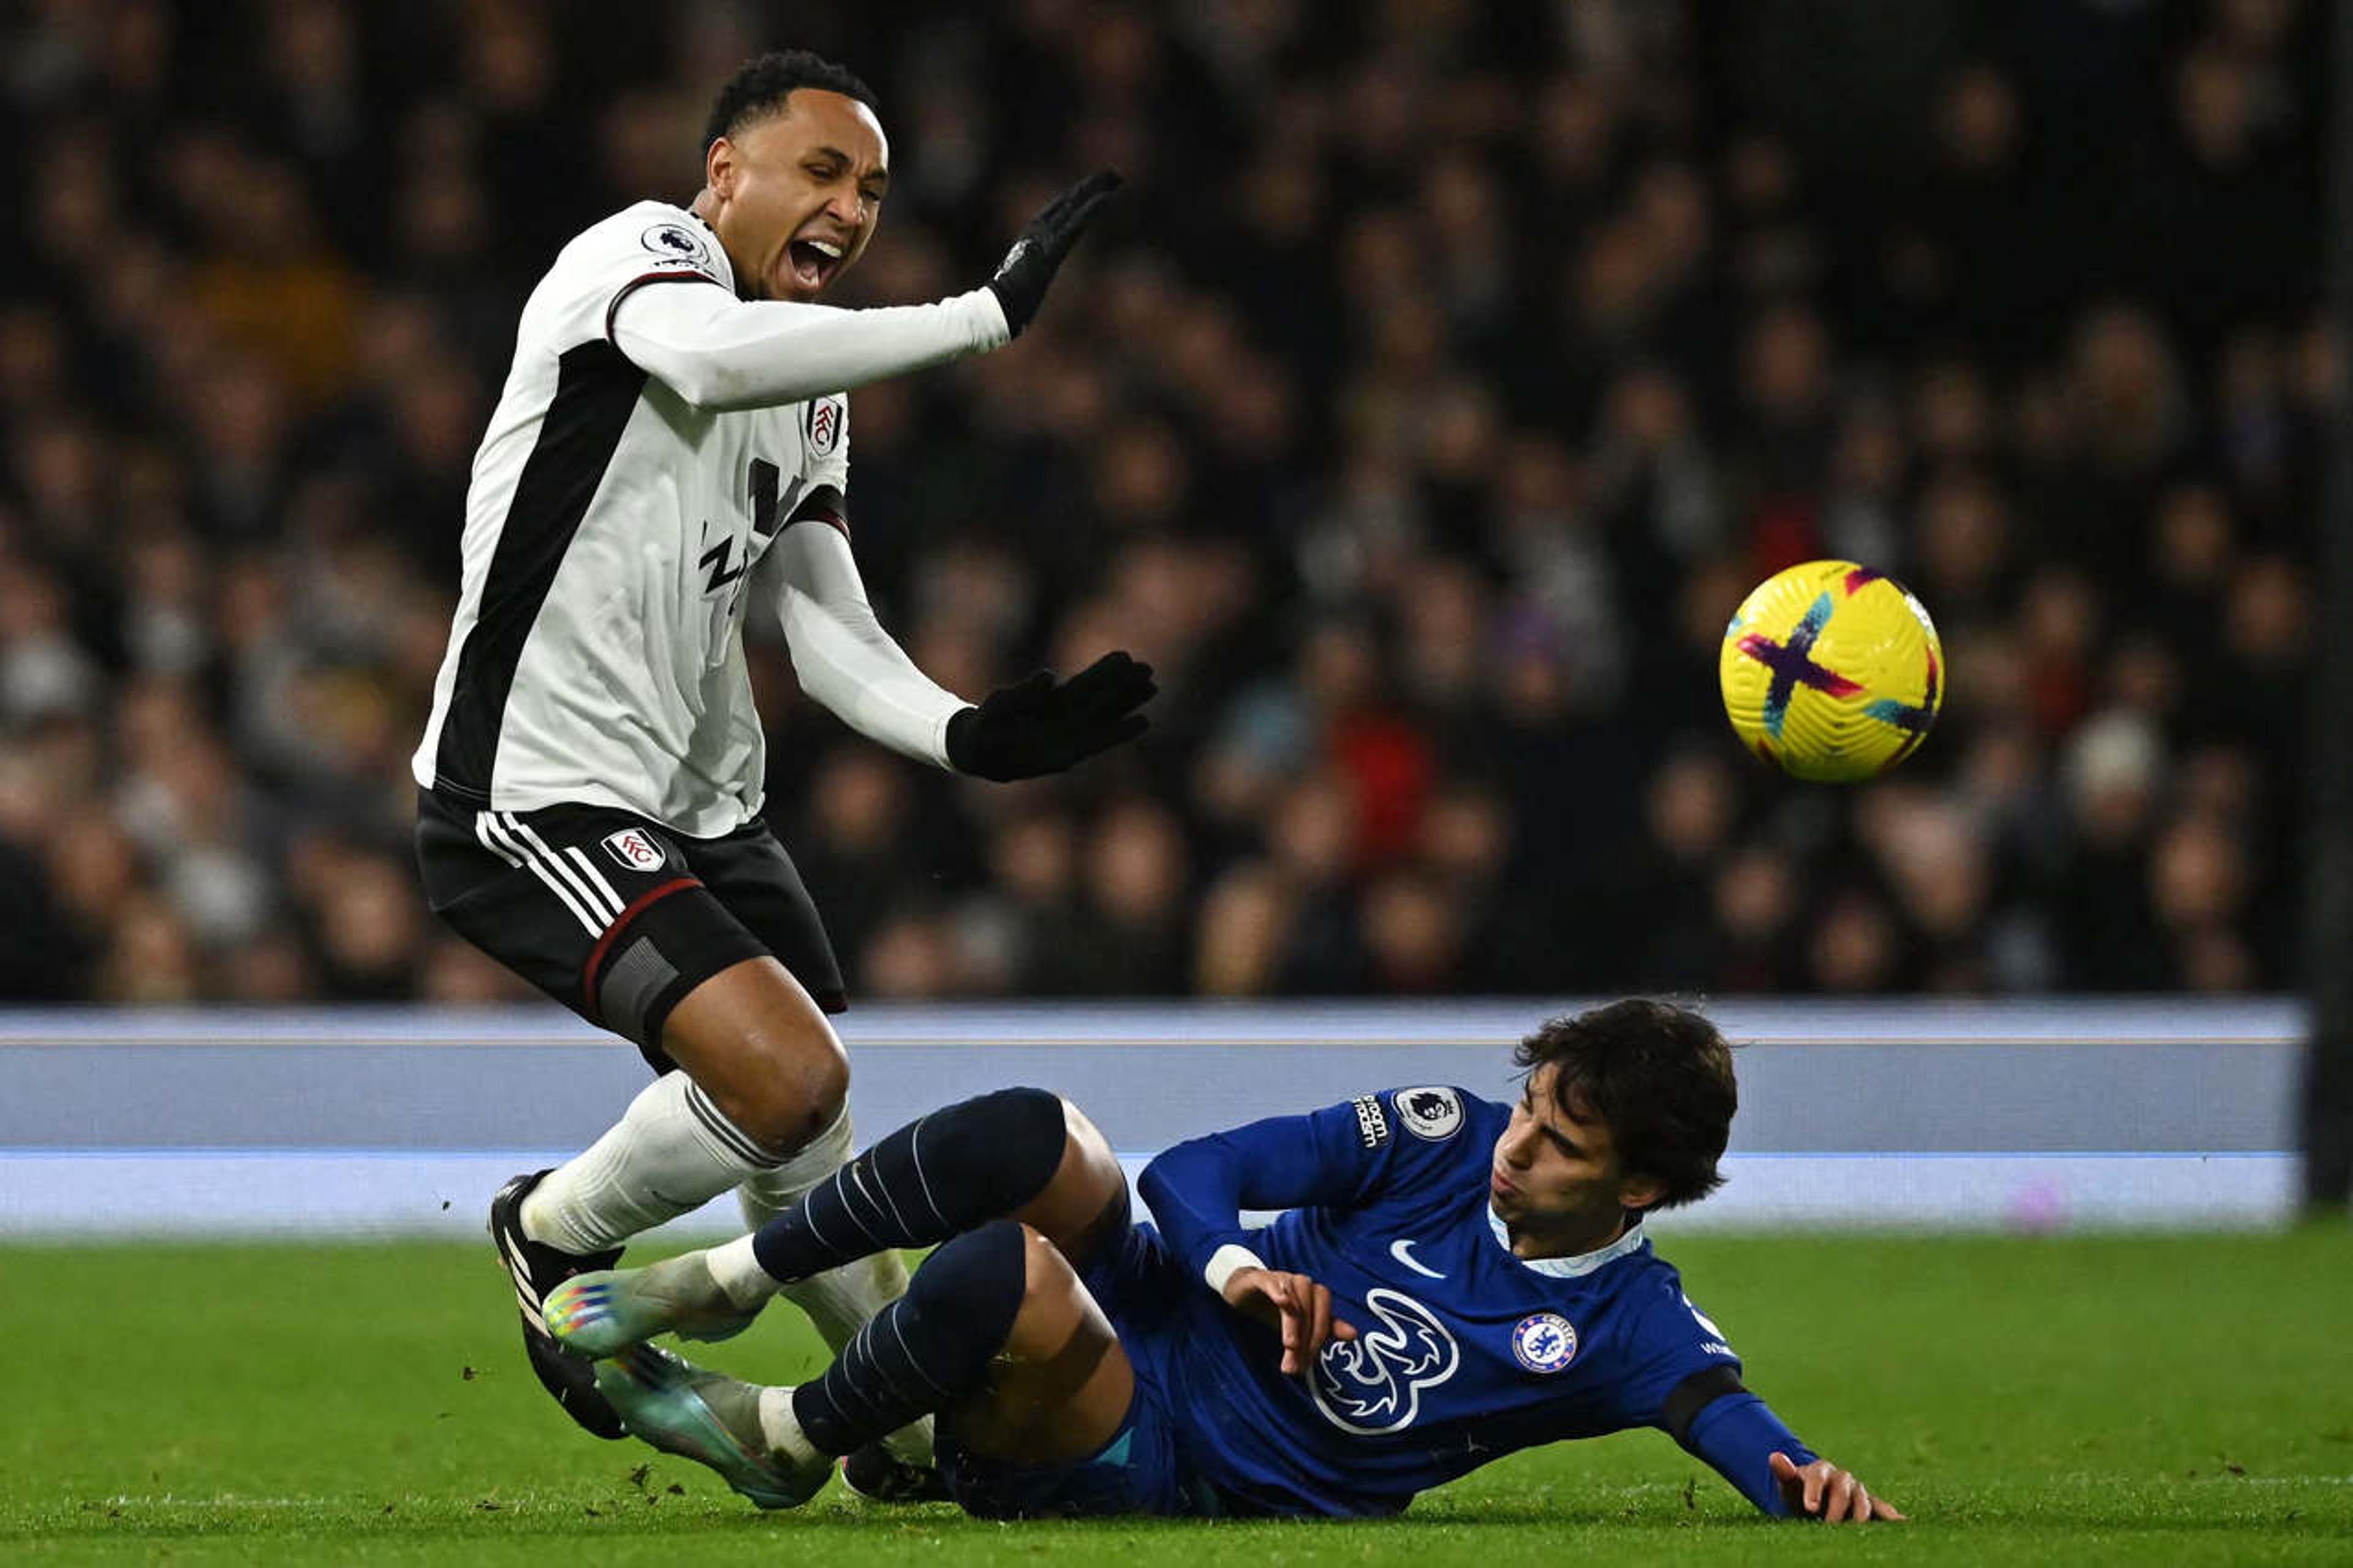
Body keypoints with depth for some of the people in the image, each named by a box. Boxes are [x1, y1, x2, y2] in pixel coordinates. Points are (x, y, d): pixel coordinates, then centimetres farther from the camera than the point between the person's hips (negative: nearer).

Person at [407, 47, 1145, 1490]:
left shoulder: (817, 398, 16)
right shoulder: (642, 254, -11)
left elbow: (832, 639, 11)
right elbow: (711, 356, -35)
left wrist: (967, 734, -9)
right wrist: (986, 317, -35)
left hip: (704, 806, 9)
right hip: (537, 800, -9)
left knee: (811, 1150, 15)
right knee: (791, 1079, -23)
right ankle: (556, 1234, 3)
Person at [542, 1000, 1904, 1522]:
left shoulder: (1629, 1328, -11)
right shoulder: (1448, 1137, -2)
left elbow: (1738, 1423, -27)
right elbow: (1195, 1174, -2)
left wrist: (1811, 1482, -51)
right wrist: (1242, 1269, -24)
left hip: (1170, 1466, -4)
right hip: (1146, 1309, 4)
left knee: (1006, 1272, -36)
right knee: (1023, 1135, -27)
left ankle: (784, 1444, -8)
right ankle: (720, 1285, -8)